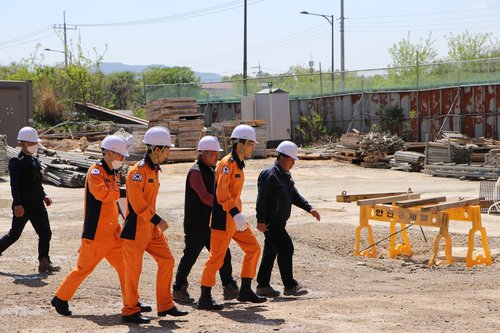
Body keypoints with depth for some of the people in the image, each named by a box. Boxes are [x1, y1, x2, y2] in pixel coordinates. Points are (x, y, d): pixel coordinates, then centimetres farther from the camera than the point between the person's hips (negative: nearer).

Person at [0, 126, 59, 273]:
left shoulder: (35, 161, 15)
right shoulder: (16, 162, -9)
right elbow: (14, 184, -17)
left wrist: (44, 196, 9)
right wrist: (18, 204, -24)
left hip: (37, 205, 8)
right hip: (22, 206, -8)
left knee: (45, 233, 3)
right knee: (14, 234, 1)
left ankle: (44, 262, 7)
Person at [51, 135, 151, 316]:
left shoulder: (112, 173, 16)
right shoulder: (96, 170, -13)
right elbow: (100, 192, -30)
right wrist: (123, 192, -24)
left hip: (112, 233, 9)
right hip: (96, 233, -9)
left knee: (124, 264, 7)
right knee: (84, 268, -2)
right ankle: (60, 298, 12)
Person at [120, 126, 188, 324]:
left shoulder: (153, 169, 12)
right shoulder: (138, 171, -18)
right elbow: (137, 203, -22)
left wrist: (155, 222, 16)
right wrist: (157, 220, -19)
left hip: (151, 228, 9)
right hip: (136, 229, -9)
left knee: (167, 261, 8)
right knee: (133, 269, 1)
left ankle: (165, 306, 17)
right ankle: (130, 312, 12)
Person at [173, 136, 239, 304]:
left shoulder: (211, 171, 14)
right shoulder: (196, 172, -15)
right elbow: (205, 197, -25)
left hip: (210, 223, 8)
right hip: (195, 225, -8)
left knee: (223, 253, 4)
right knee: (190, 256, 0)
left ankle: (230, 289, 6)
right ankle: (179, 290, 12)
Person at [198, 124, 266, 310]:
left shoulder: (238, 164, 15)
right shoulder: (228, 163, -15)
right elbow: (221, 192, -24)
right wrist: (236, 214, -30)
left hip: (235, 218, 10)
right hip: (223, 218, -10)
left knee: (253, 248, 11)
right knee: (217, 257, -6)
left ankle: (245, 291, 18)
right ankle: (205, 299, 1)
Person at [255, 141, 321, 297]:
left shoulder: (285, 175, 17)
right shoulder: (269, 174, -15)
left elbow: (294, 195, 16)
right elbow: (262, 199, -20)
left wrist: (309, 208, 2)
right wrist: (261, 220, -24)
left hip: (279, 222, 10)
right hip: (270, 222, -10)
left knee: (271, 252, 12)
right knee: (286, 248, -11)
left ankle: (263, 286, 19)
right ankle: (290, 286, -6)